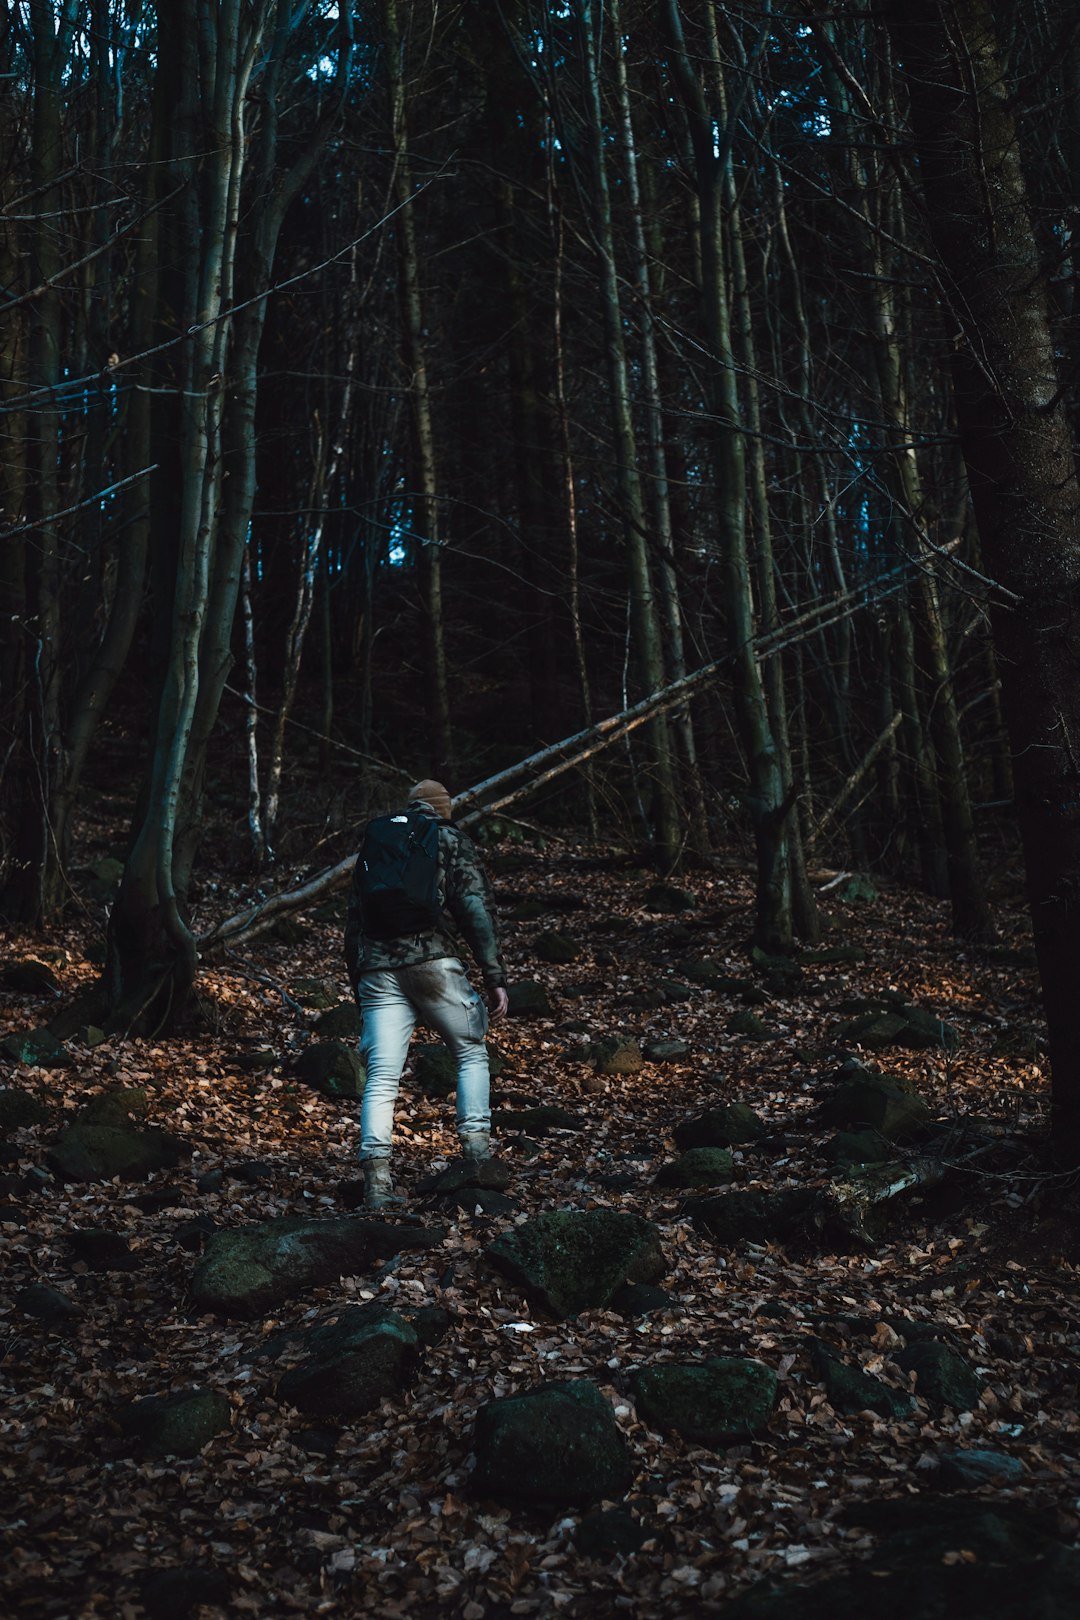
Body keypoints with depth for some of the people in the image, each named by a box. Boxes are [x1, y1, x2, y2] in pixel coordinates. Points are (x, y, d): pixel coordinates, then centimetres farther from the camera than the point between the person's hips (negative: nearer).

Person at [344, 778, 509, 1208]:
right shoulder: (452, 840, 11)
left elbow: (353, 920, 22)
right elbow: (475, 909, -1)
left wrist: (358, 985, 25)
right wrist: (494, 976, -2)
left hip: (377, 971, 3)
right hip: (433, 961, -3)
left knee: (381, 1077, 1)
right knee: (472, 1051, 15)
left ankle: (376, 1177, -8)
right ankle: (476, 1145, 4)